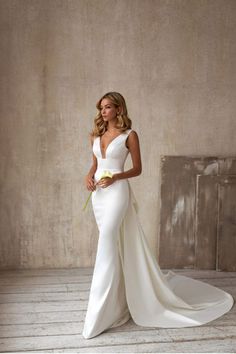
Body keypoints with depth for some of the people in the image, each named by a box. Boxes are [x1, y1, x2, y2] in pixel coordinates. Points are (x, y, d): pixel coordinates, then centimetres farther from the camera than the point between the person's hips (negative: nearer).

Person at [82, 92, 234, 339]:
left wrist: (115, 177, -18)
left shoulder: (129, 135, -4)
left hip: (117, 192, -6)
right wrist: (89, 175, -1)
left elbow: (137, 169, -2)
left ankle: (99, 314, -8)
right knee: (113, 246, 13)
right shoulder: (96, 135, 13)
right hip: (98, 194, 7)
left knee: (106, 246, -14)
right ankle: (119, 300, 30)